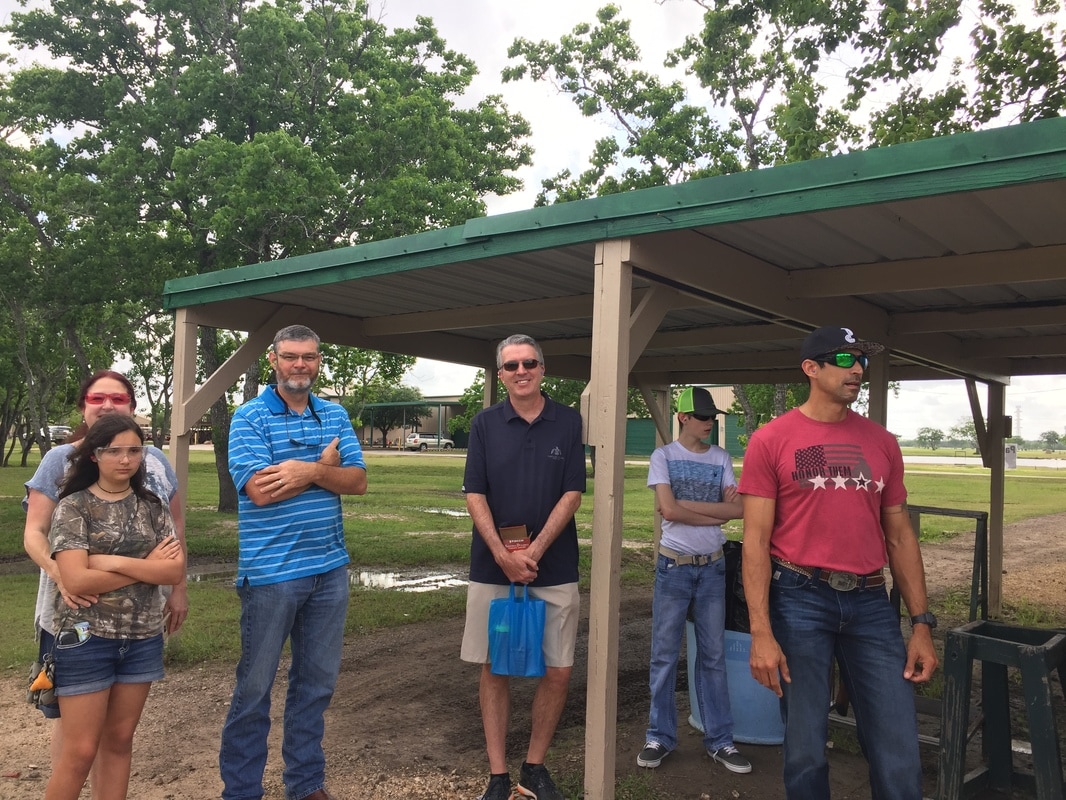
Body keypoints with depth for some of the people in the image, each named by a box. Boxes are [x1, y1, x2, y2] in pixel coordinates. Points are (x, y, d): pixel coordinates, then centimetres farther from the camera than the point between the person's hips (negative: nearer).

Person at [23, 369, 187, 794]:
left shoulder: (154, 460, 4)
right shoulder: (60, 458, -4)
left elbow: (174, 528, 11)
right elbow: (34, 532, -7)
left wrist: (179, 589, 8)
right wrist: (60, 575, -26)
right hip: (73, 611, -2)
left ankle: (106, 794, 31)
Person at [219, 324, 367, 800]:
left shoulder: (335, 415, 9)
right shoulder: (250, 417, -6)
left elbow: (357, 480, -1)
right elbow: (261, 491, -18)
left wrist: (309, 471, -17)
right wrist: (325, 466, -10)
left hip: (330, 570, 5)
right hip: (271, 573, -5)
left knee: (317, 682, 15)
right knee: (255, 687, 6)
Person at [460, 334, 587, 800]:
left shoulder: (568, 422, 1)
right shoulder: (485, 424, 2)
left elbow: (572, 493, -4)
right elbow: (474, 495, -2)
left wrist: (533, 552, -13)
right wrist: (503, 555, -14)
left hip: (554, 569, 0)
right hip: (492, 566, 0)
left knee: (558, 671, 3)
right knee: (494, 670, 6)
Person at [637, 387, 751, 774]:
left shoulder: (721, 458, 5)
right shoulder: (663, 456, -4)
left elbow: (738, 509, -6)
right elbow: (668, 510, -15)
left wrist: (688, 504, -13)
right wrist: (717, 513, -9)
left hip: (712, 566, 3)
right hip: (673, 566, -2)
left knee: (713, 656, 10)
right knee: (664, 656, 6)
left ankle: (719, 740, 20)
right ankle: (659, 737, 18)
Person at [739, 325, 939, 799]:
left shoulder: (881, 443, 9)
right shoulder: (771, 441, -3)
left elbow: (899, 535, 13)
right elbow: (756, 540, -6)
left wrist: (921, 623, 7)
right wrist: (761, 632, -13)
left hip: (870, 602, 4)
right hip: (800, 600, -3)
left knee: (899, 755, 5)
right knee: (806, 749, 8)